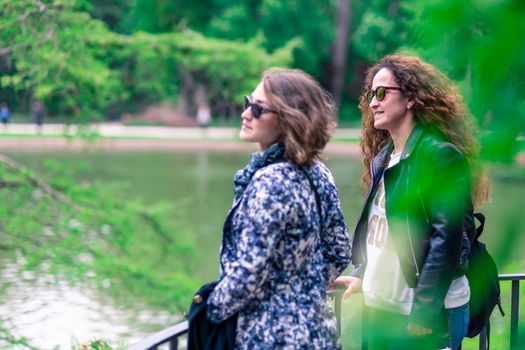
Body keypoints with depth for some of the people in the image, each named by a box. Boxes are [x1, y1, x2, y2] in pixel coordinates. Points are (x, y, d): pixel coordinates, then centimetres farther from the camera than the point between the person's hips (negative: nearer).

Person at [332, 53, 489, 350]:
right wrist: (362, 275, 8)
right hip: (380, 308, 8)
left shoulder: (440, 154, -12)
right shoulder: (382, 156, 13)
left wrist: (424, 312, -20)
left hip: (427, 311, -8)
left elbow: (447, 237, -18)